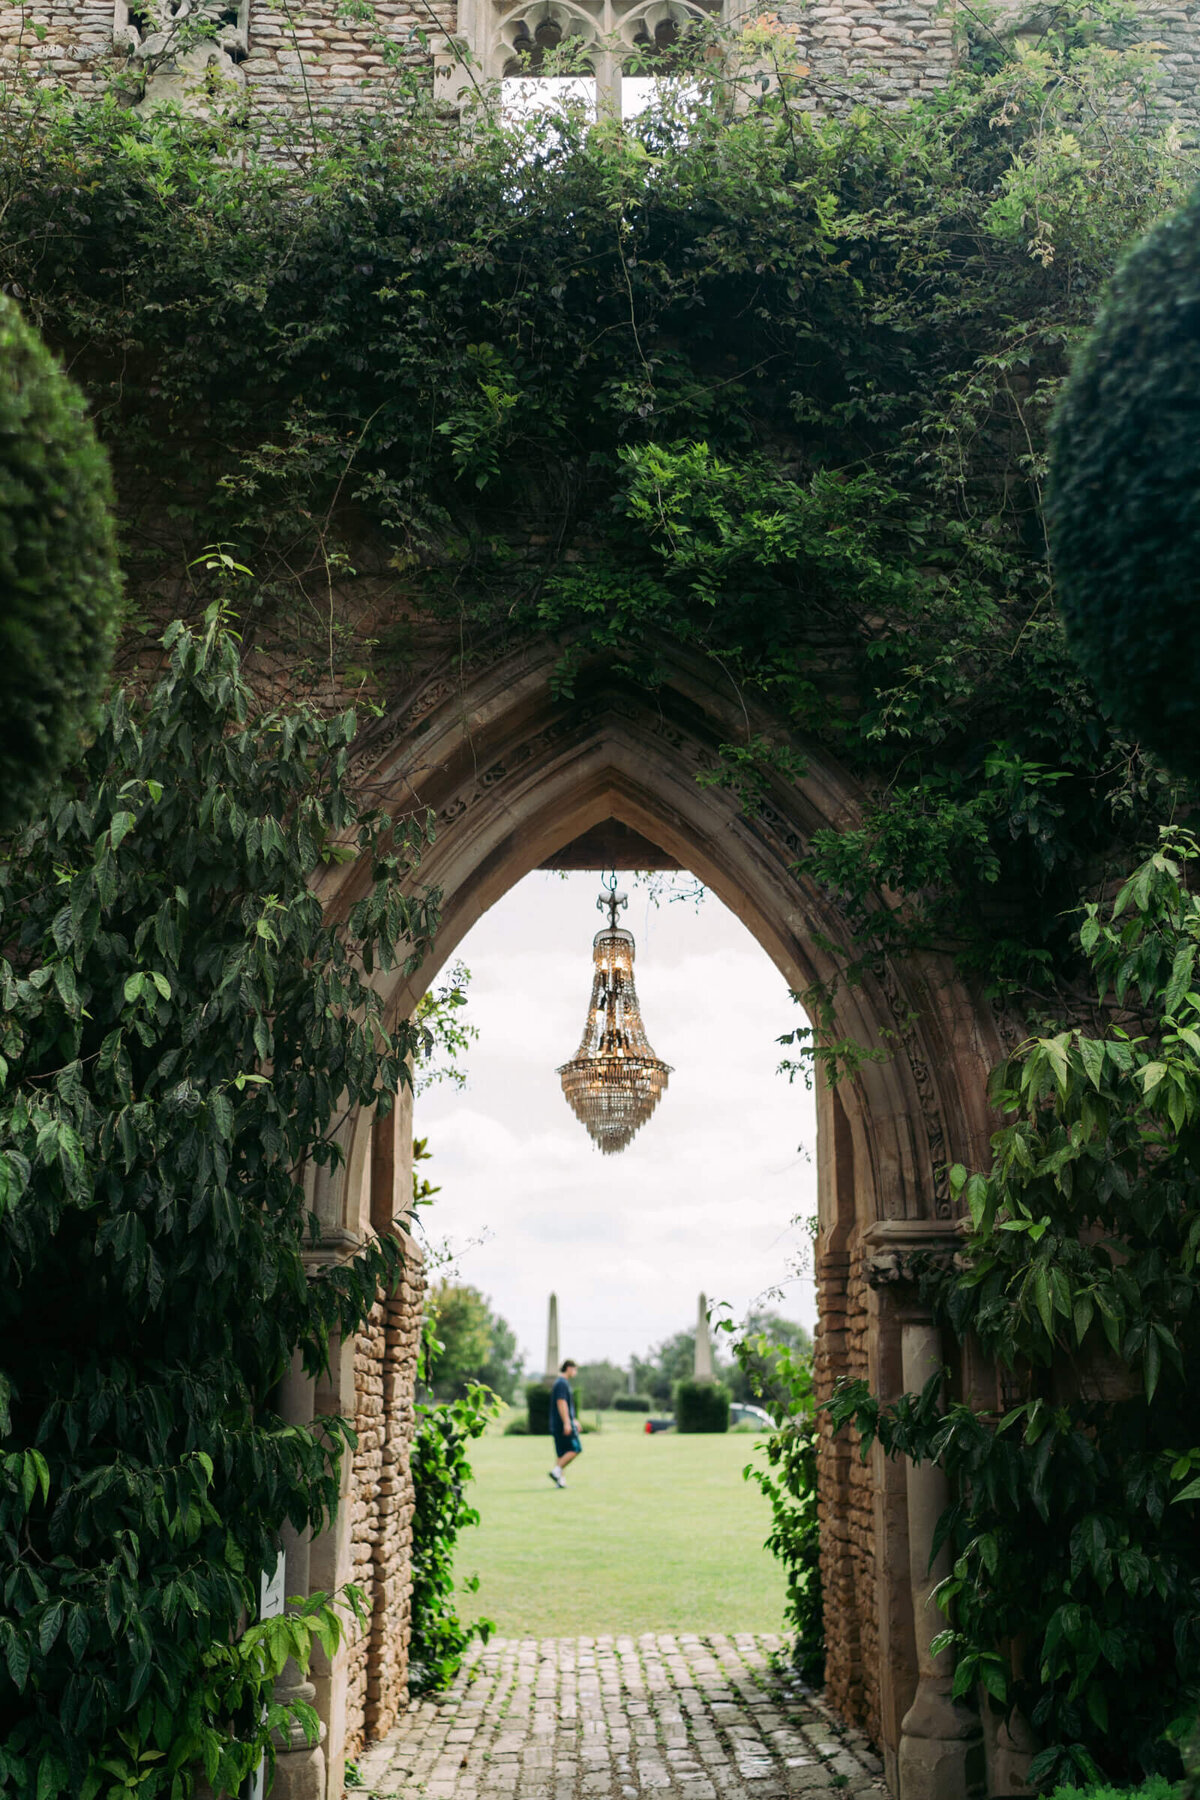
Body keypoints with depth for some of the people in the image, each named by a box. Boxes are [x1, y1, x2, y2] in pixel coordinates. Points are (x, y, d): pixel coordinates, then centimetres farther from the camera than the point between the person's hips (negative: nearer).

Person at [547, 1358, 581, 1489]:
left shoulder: (559, 1383, 20)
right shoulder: (562, 1383, -11)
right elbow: (561, 1403, -20)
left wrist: (573, 1420, 31)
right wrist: (567, 1423, -24)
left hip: (557, 1425, 10)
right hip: (563, 1424, -10)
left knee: (562, 1453, 9)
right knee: (575, 1449, -10)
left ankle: (559, 1480, 5)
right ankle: (556, 1471, -15)